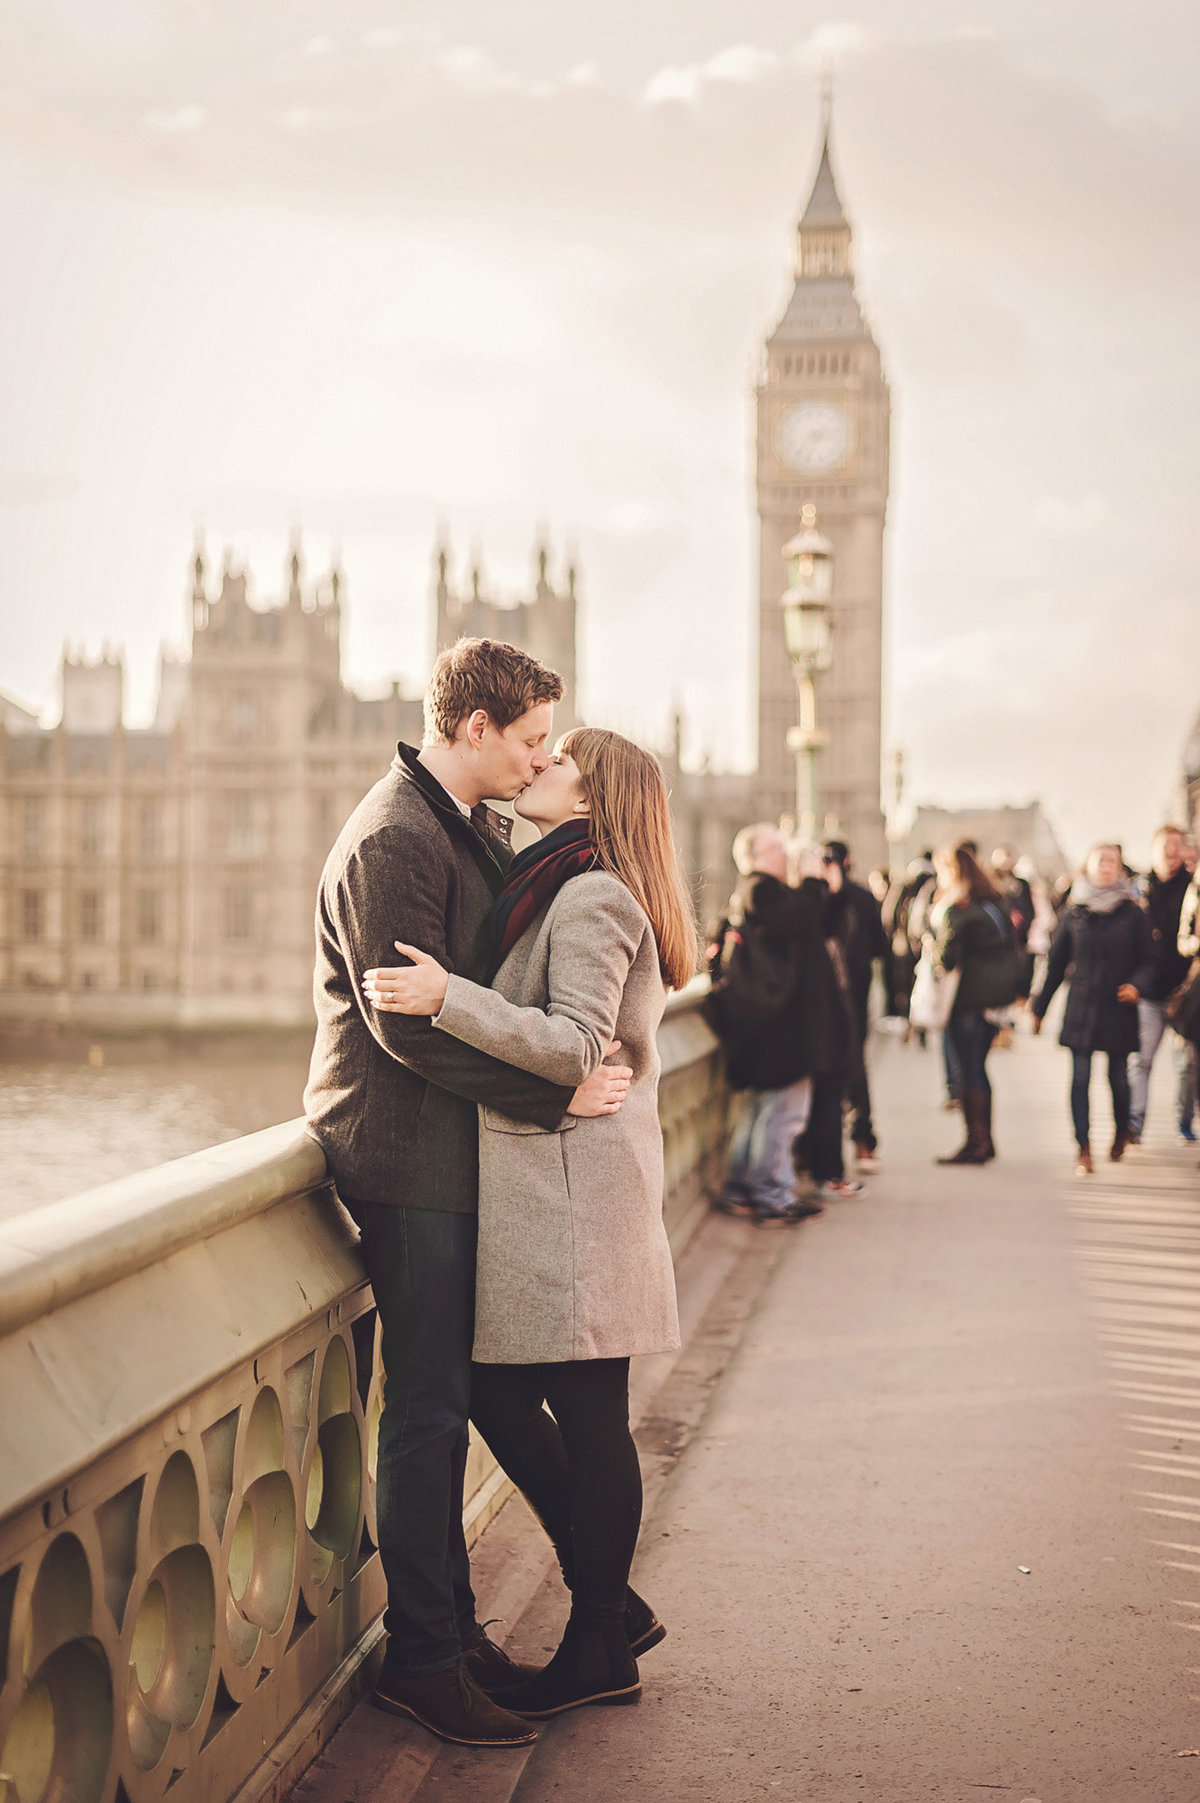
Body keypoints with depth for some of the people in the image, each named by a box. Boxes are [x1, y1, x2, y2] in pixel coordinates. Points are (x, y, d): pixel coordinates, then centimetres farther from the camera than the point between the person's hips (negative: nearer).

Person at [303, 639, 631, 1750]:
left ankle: (450, 1627, 24)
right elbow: (412, 1026, -22)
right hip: (410, 1164, -9)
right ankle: (422, 1658, 6)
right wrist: (557, 1095, -20)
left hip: (454, 1157, 10)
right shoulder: (390, 844, -17)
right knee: (427, 1410, -3)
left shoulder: (477, 832, 15)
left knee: (442, 1404, 14)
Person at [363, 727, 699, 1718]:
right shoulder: (570, 890, 19)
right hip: (545, 1191, 10)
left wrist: (448, 997, -26)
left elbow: (576, 1046, -20)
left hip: (572, 1198, -10)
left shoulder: (591, 897, -11)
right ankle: (607, 1604, 22)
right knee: (498, 1392, 11)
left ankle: (599, 1652, 8)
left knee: (587, 1418, -2)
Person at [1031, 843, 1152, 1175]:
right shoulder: (1074, 914, 4)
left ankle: (1121, 1132, 33)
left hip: (1118, 1009, -1)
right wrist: (1039, 1008, 11)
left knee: (1118, 1077, 6)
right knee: (1080, 1078, -5)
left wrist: (1135, 985, -16)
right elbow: (1056, 963, 9)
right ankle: (1084, 1149, -5)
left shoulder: (1132, 915, 1)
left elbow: (1146, 959, 5)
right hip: (1081, 1007, 1)